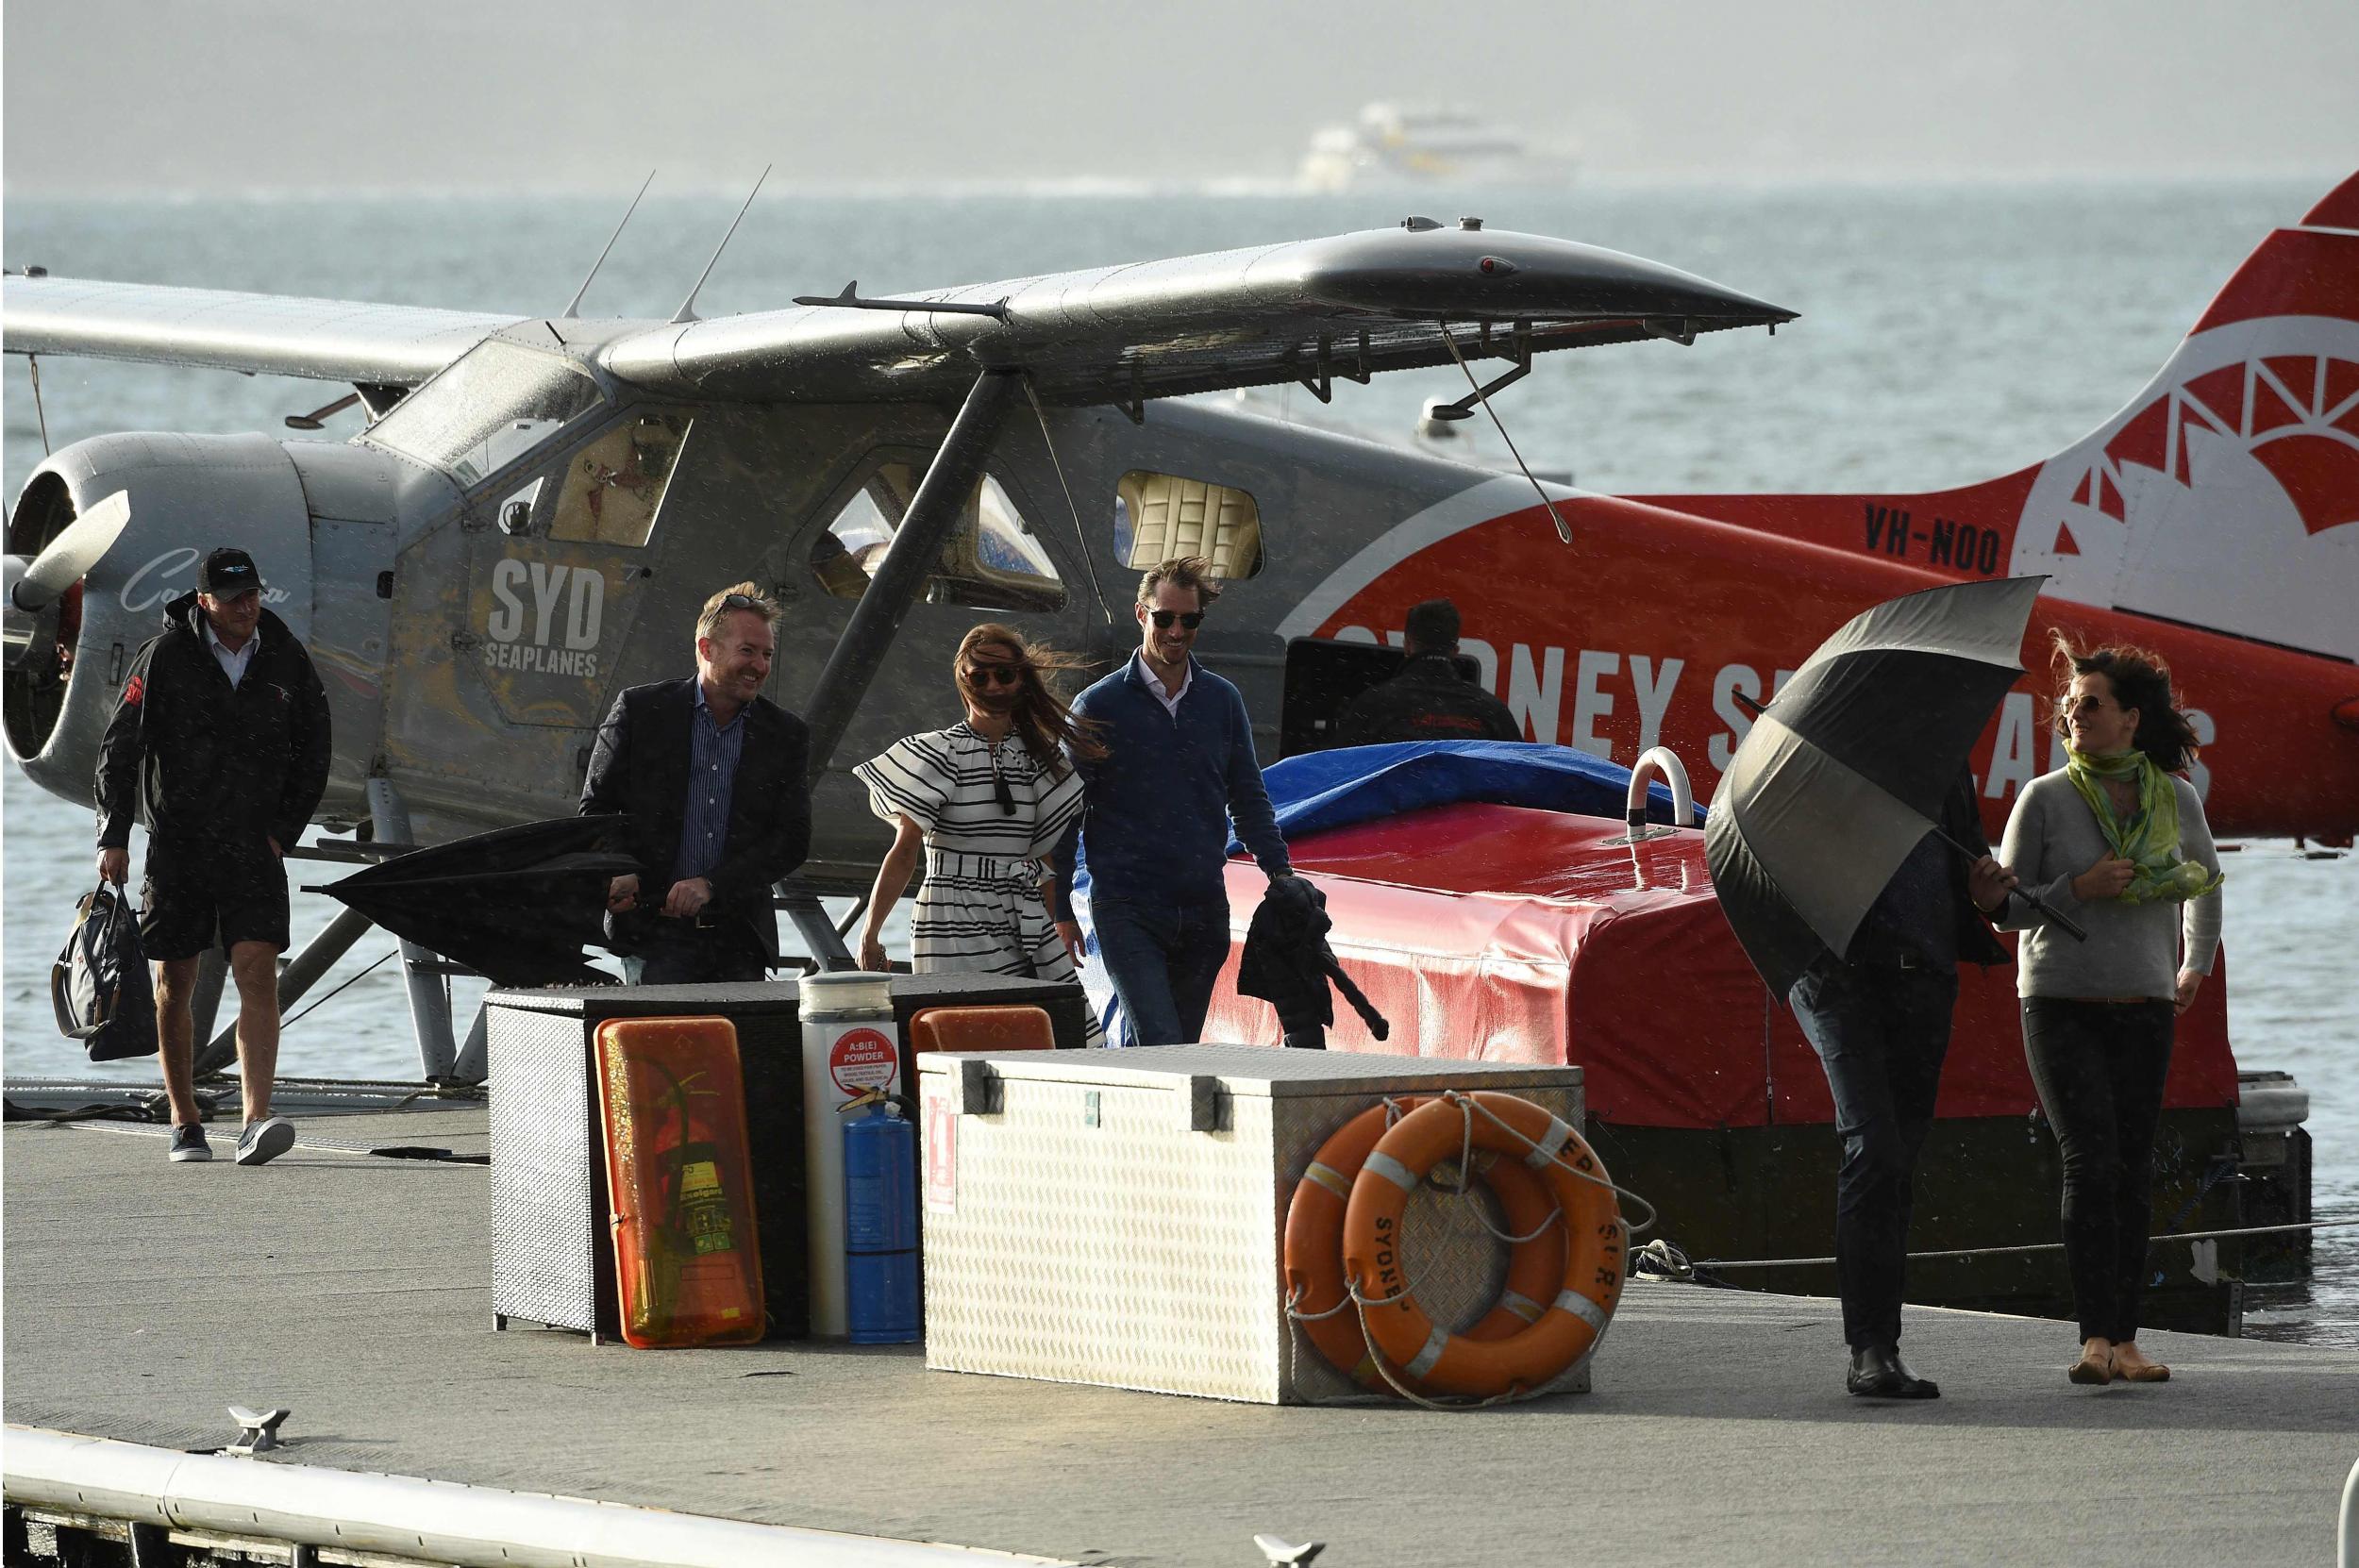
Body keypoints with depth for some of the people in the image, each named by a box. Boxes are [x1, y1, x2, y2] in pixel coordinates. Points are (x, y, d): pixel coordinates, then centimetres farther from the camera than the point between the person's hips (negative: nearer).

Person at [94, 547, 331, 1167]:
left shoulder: (286, 661, 2)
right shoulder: (165, 656, -5)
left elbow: (314, 753, 12)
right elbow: (119, 746, -4)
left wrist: (282, 831, 3)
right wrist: (114, 836, -11)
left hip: (254, 849, 1)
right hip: (176, 845, -1)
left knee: (258, 977, -14)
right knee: (174, 988, 5)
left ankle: (256, 1125, -23)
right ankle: (186, 1125, 19)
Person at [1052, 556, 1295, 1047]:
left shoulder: (1222, 701, 11)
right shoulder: (1099, 707, 0)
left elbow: (1249, 798, 18)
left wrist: (1280, 870, 4)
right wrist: (1060, 910, 0)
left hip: (1203, 909, 4)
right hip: (1127, 909, -4)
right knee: (1157, 1044, -19)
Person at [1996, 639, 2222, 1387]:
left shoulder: (2175, 799, 2)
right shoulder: (2045, 799, -5)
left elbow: (2204, 875, 23)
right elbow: (2006, 909, -2)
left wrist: (2196, 965, 24)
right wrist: (2077, 890, -18)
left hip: (2142, 1011, 3)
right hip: (2061, 1008, -3)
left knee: (2133, 1173, 1)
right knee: (2090, 1160, -17)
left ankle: (2125, 1340, 7)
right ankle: (2096, 1339, -23)